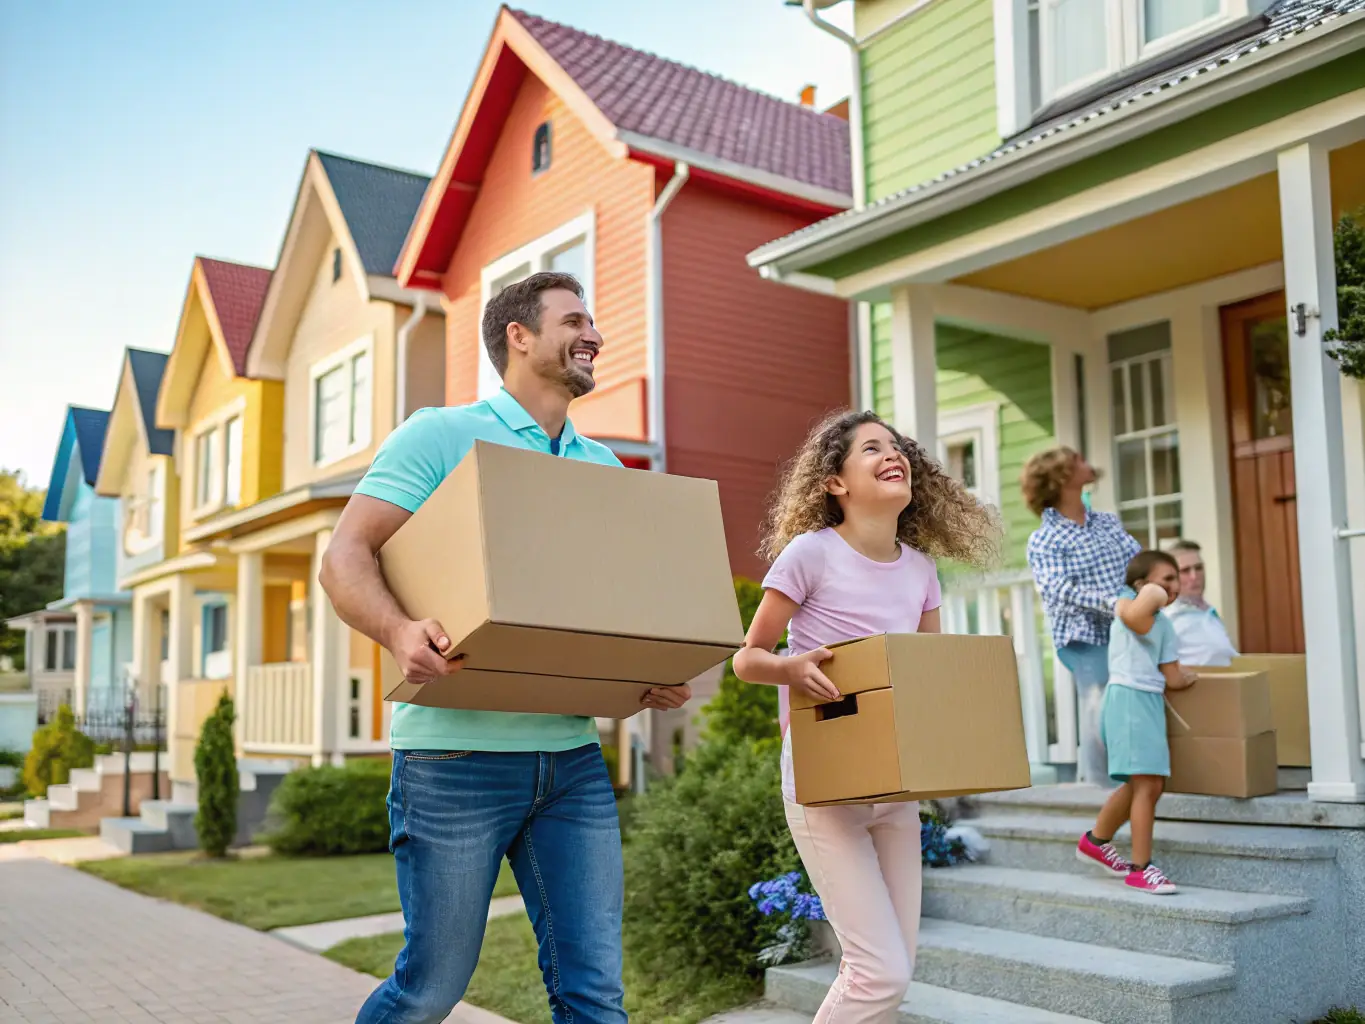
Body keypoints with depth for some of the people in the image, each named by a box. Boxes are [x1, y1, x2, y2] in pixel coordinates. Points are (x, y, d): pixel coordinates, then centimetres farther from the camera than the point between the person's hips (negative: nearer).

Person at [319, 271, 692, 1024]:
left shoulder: (604, 467, 16)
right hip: (457, 751, -5)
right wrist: (398, 630, -27)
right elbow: (346, 556, -7)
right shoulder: (441, 435, 0)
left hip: (572, 756, 5)